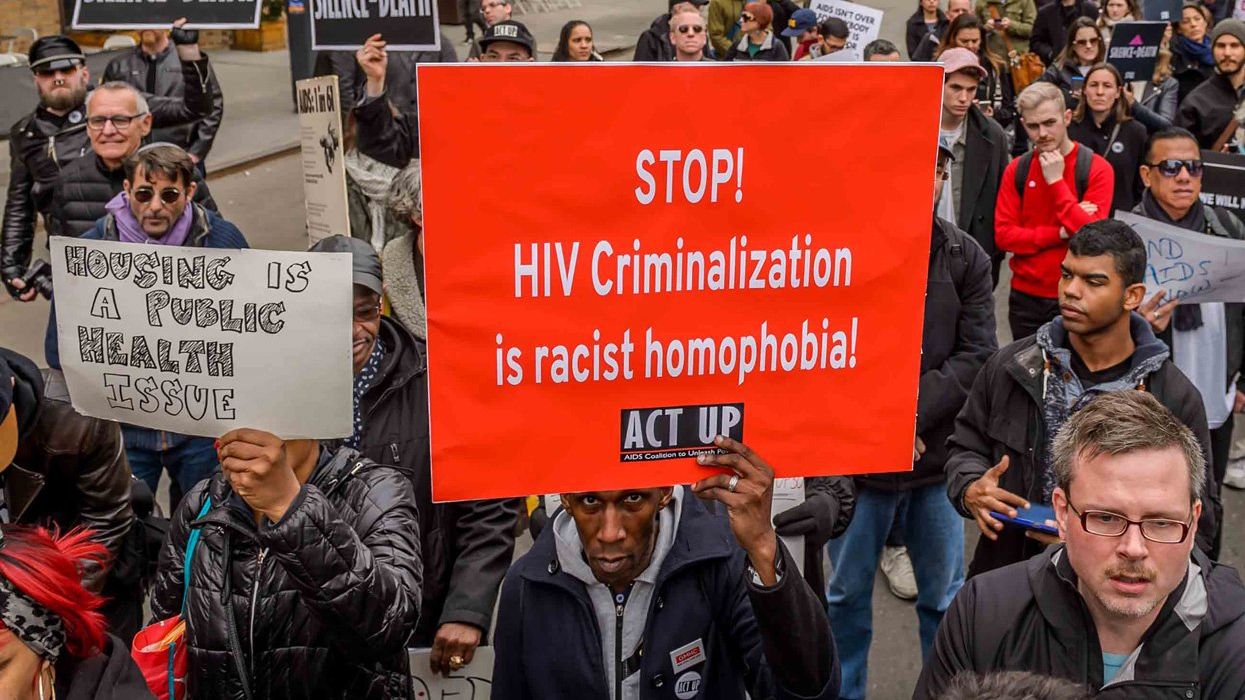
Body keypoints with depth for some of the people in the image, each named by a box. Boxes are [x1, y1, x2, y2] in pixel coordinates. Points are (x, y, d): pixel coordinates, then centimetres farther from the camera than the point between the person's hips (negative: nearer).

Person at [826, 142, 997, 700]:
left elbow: (977, 355, -5)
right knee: (847, 594, 14)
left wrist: (912, 414, -16)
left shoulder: (966, 257, 0)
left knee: (945, 595, 17)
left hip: (937, 453, 2)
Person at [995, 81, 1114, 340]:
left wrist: (1056, 181, -16)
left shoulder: (1096, 168, -6)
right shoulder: (1016, 170, 3)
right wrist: (1061, 233, -14)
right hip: (1025, 297, 3)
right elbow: (1003, 235, -3)